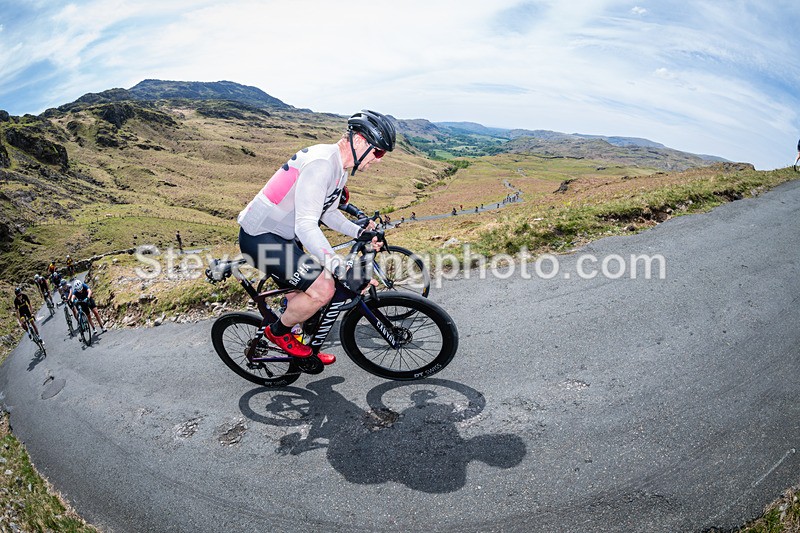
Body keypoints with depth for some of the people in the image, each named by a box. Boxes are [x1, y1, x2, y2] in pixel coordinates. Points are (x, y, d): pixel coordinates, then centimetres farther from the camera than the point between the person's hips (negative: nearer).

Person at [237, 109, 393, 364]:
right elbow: (306, 226, -33)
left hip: (279, 235, 10)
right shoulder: (321, 164, -26)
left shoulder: (338, 166, 7)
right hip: (260, 238, -10)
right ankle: (278, 331, 9)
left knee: (304, 290, 17)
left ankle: (303, 347, 37)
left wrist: (360, 232, 1)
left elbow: (328, 213, 15)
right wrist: (338, 265, -42)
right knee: (323, 289, -16)